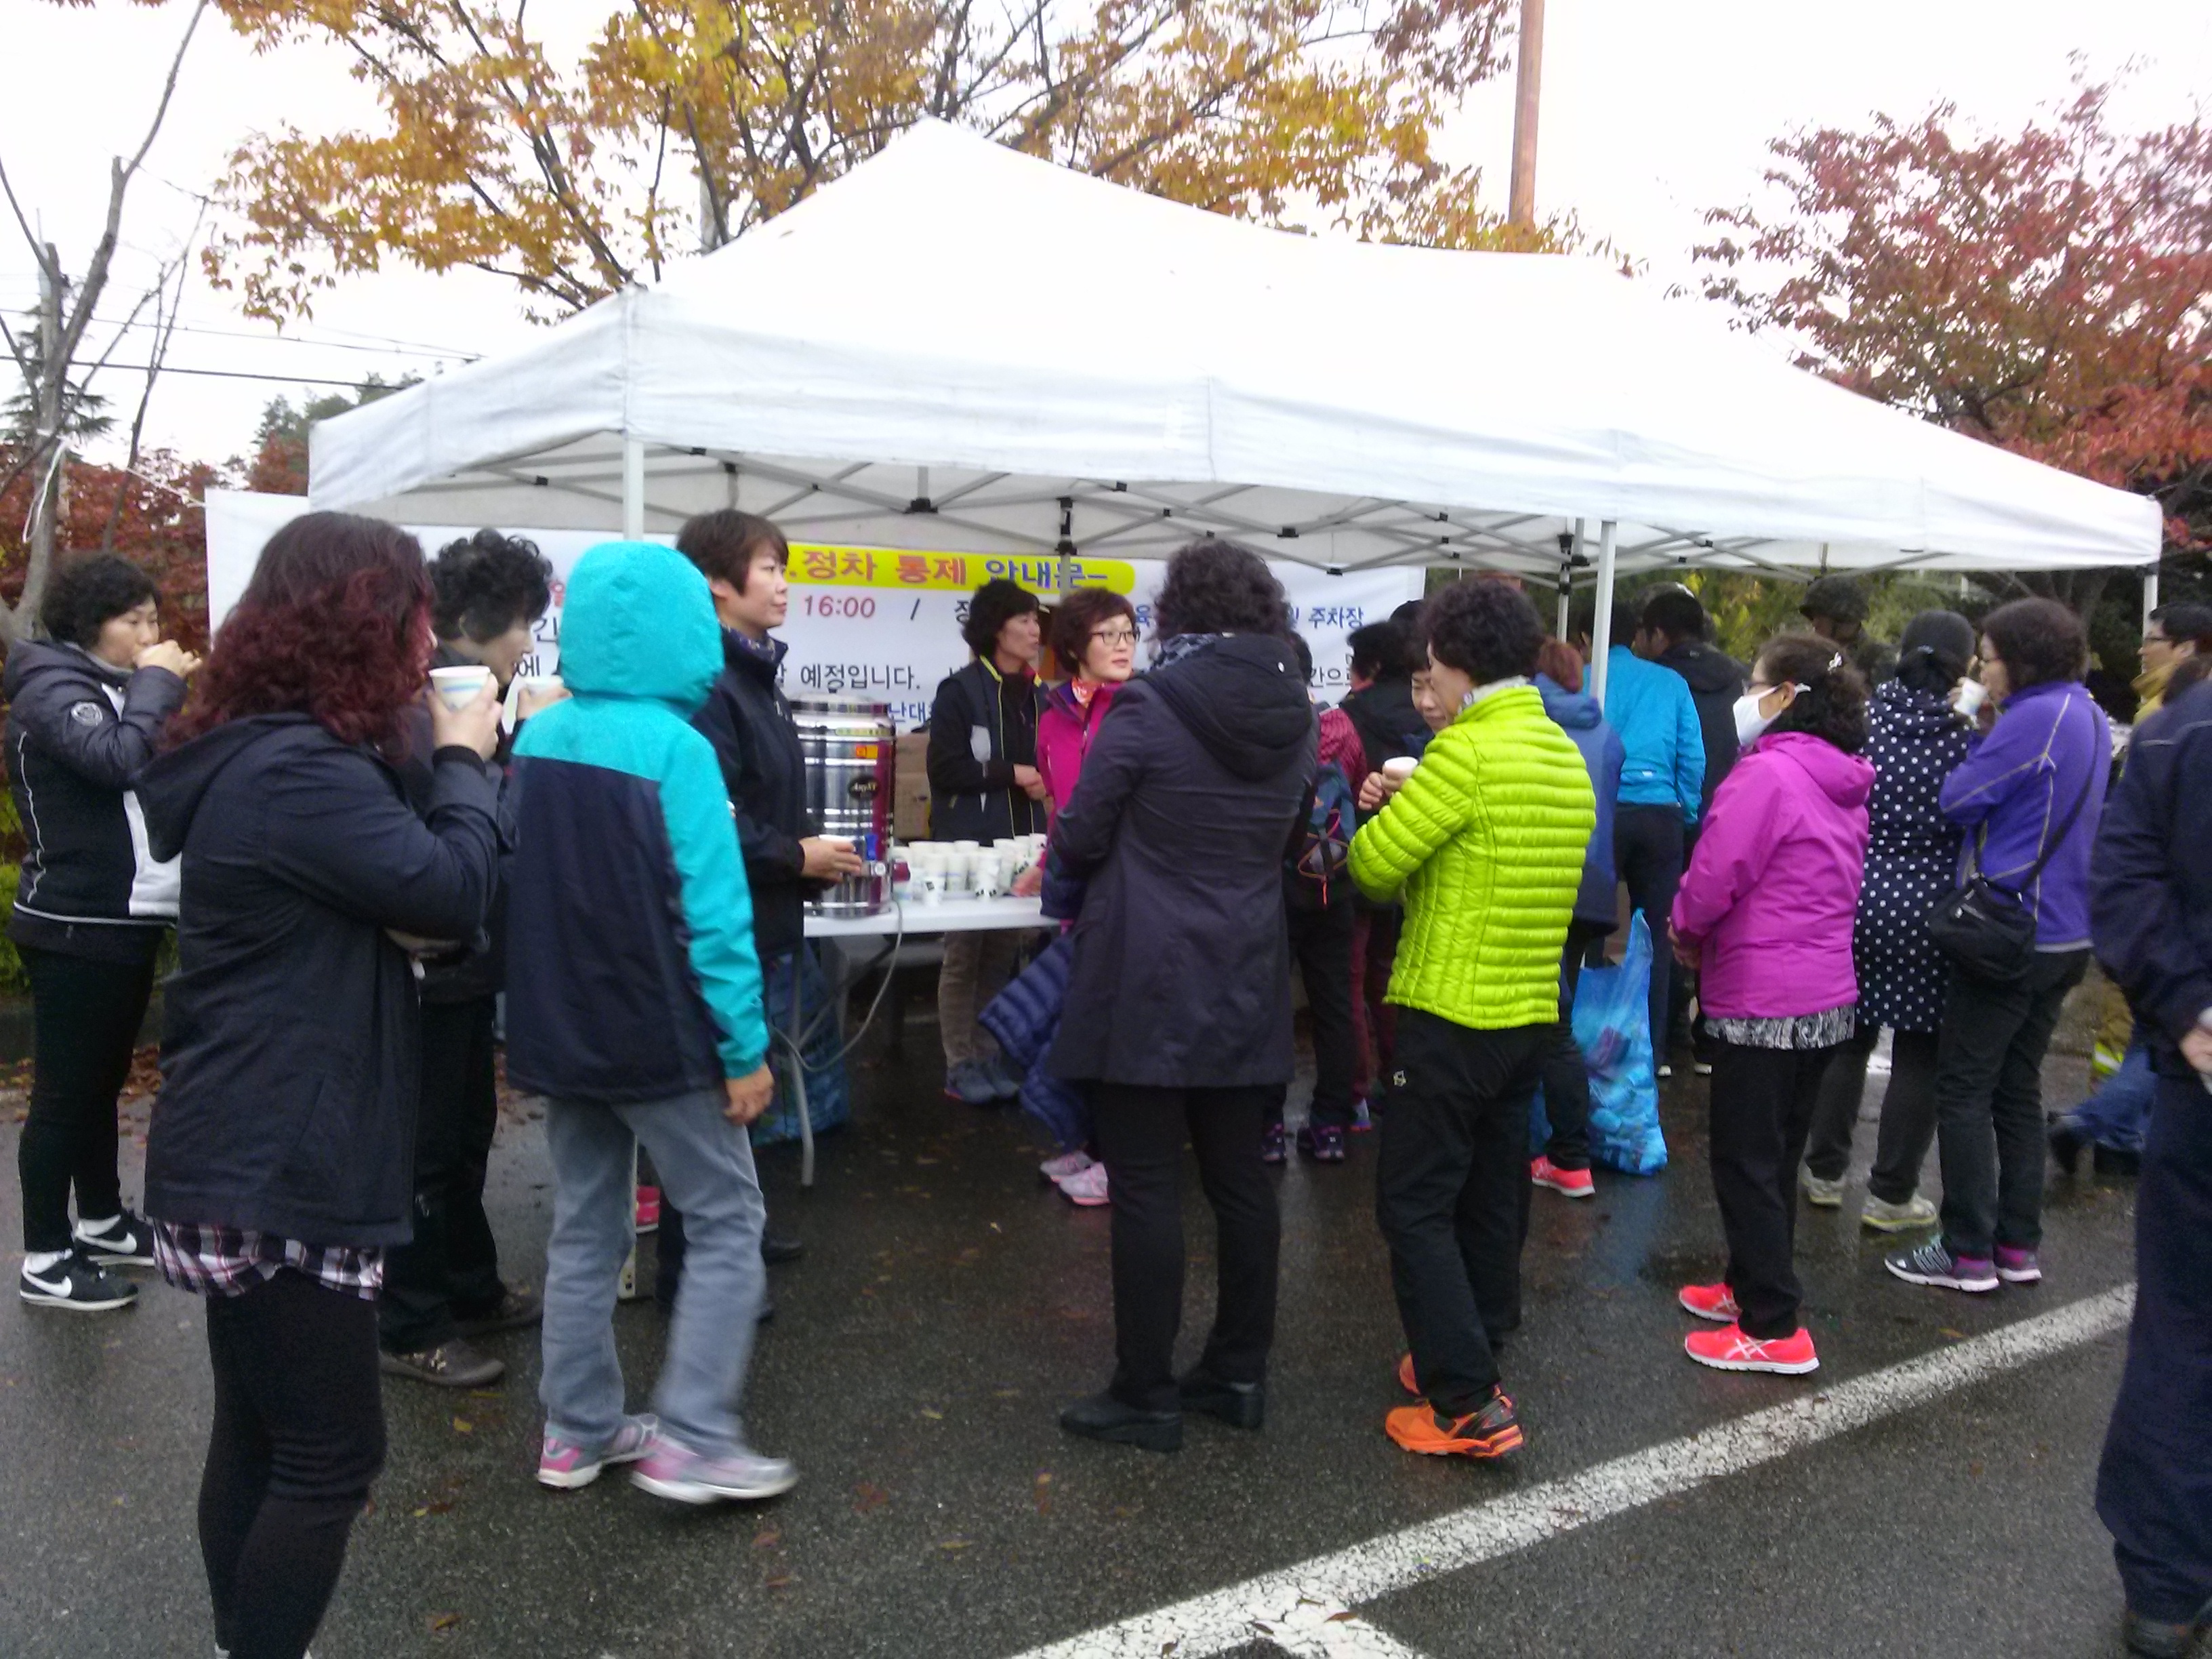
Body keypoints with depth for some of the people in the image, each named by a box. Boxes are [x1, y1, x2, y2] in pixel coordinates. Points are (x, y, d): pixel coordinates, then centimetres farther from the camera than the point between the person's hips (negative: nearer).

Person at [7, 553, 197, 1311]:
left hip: (126, 921, 9)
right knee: (65, 1091, -3)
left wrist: (168, 690, 4)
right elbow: (116, 761, -28)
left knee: (104, 1079, 18)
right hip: (75, 927, -9)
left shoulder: (113, 689, 17)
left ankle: (102, 1221, 30)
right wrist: (157, 684, -17)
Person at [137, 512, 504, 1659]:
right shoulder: (299, 772, -22)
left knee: (258, 1436, 20)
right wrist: (462, 762, -5)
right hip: (276, 1173, -10)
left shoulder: (260, 753, 12)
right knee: (328, 1455, 0)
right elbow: (453, 889, -20)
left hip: (249, 1160, 10)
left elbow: (376, 893, 20)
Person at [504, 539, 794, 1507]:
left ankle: (578, 1432, 24)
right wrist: (746, 1048, -13)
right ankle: (691, 1443, 3)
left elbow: (522, 884, 12)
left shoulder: (538, 738, 3)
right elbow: (713, 909, -18)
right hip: (660, 1035, -7)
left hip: (558, 1030, 7)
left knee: (584, 1227, 16)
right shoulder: (673, 746, -18)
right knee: (726, 1220, 5)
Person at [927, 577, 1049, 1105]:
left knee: (1002, 955, 10)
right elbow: (944, 769, -12)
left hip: (1021, 842, 6)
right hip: (971, 843, -6)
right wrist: (1009, 774, -13)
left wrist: (1043, 781, -2)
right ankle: (960, 1065, 7)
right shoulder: (960, 691, -6)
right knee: (964, 955, -1)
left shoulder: (1037, 697, 12)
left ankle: (988, 1055, 19)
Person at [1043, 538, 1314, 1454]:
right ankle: (1239, 1374, 24)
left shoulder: (1145, 708, -14)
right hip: (1246, 984, 6)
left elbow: (1081, 838, -8)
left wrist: (1063, 879, 14)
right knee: (1240, 1177, 13)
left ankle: (1146, 1395, 10)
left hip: (1147, 983, -6)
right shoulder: (1295, 719, 4)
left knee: (1145, 1189, 1)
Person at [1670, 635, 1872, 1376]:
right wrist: (1704, 934, 13)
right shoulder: (1845, 783, 9)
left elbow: (1712, 882, -19)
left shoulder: (1766, 773, -18)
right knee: (1778, 1155, 19)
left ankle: (1773, 1329, 6)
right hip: (1828, 998, 9)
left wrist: (1687, 934, 3)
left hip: (1761, 1001, -9)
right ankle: (1751, 1285, 32)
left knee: (1746, 1164, 1)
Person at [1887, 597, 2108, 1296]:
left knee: (1963, 1090, -1)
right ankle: (2019, 1245, 22)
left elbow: (1958, 801, -15)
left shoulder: (2034, 717, -18)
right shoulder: (2089, 717, 11)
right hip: (2066, 936, 9)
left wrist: (1982, 728, 1)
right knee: (2018, 1089, 16)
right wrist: (1993, 725, 5)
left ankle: (1969, 1253, 4)